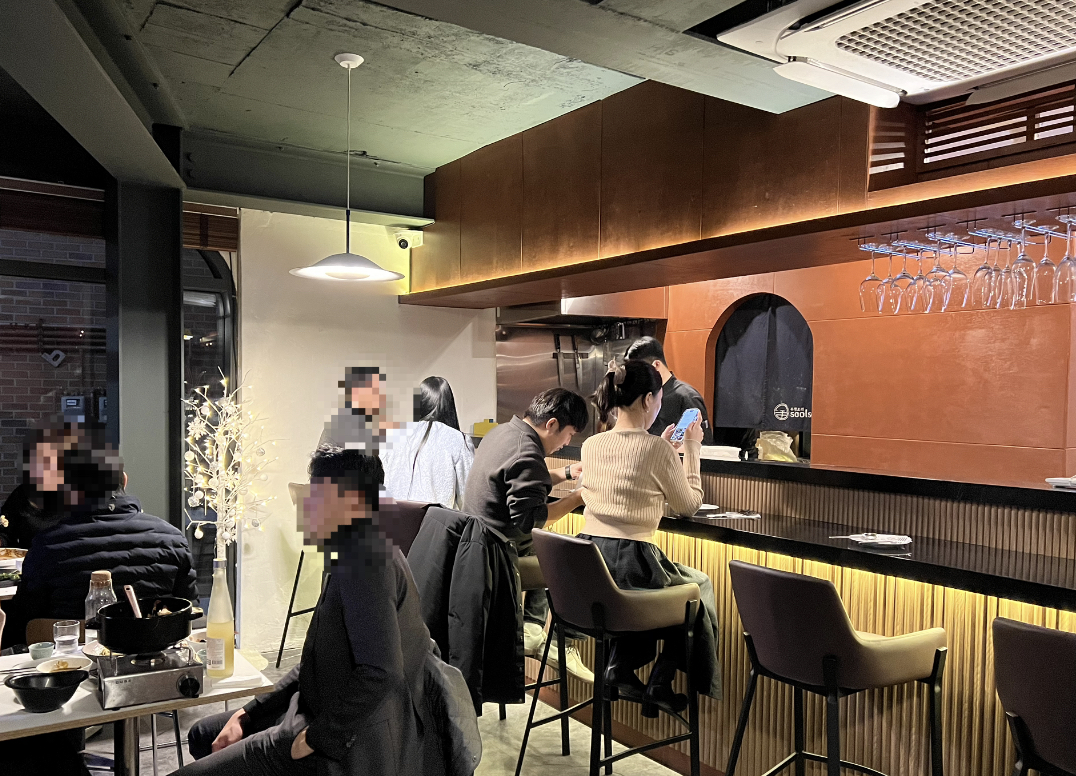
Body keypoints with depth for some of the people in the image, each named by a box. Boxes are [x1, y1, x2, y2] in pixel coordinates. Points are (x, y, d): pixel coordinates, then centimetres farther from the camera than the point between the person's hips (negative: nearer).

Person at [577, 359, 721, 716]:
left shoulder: (591, 445, 5)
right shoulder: (656, 449, -13)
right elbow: (689, 504, 2)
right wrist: (692, 449, 11)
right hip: (630, 564, -6)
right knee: (699, 586, 23)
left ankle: (620, 667, 25)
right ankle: (659, 682, 21)